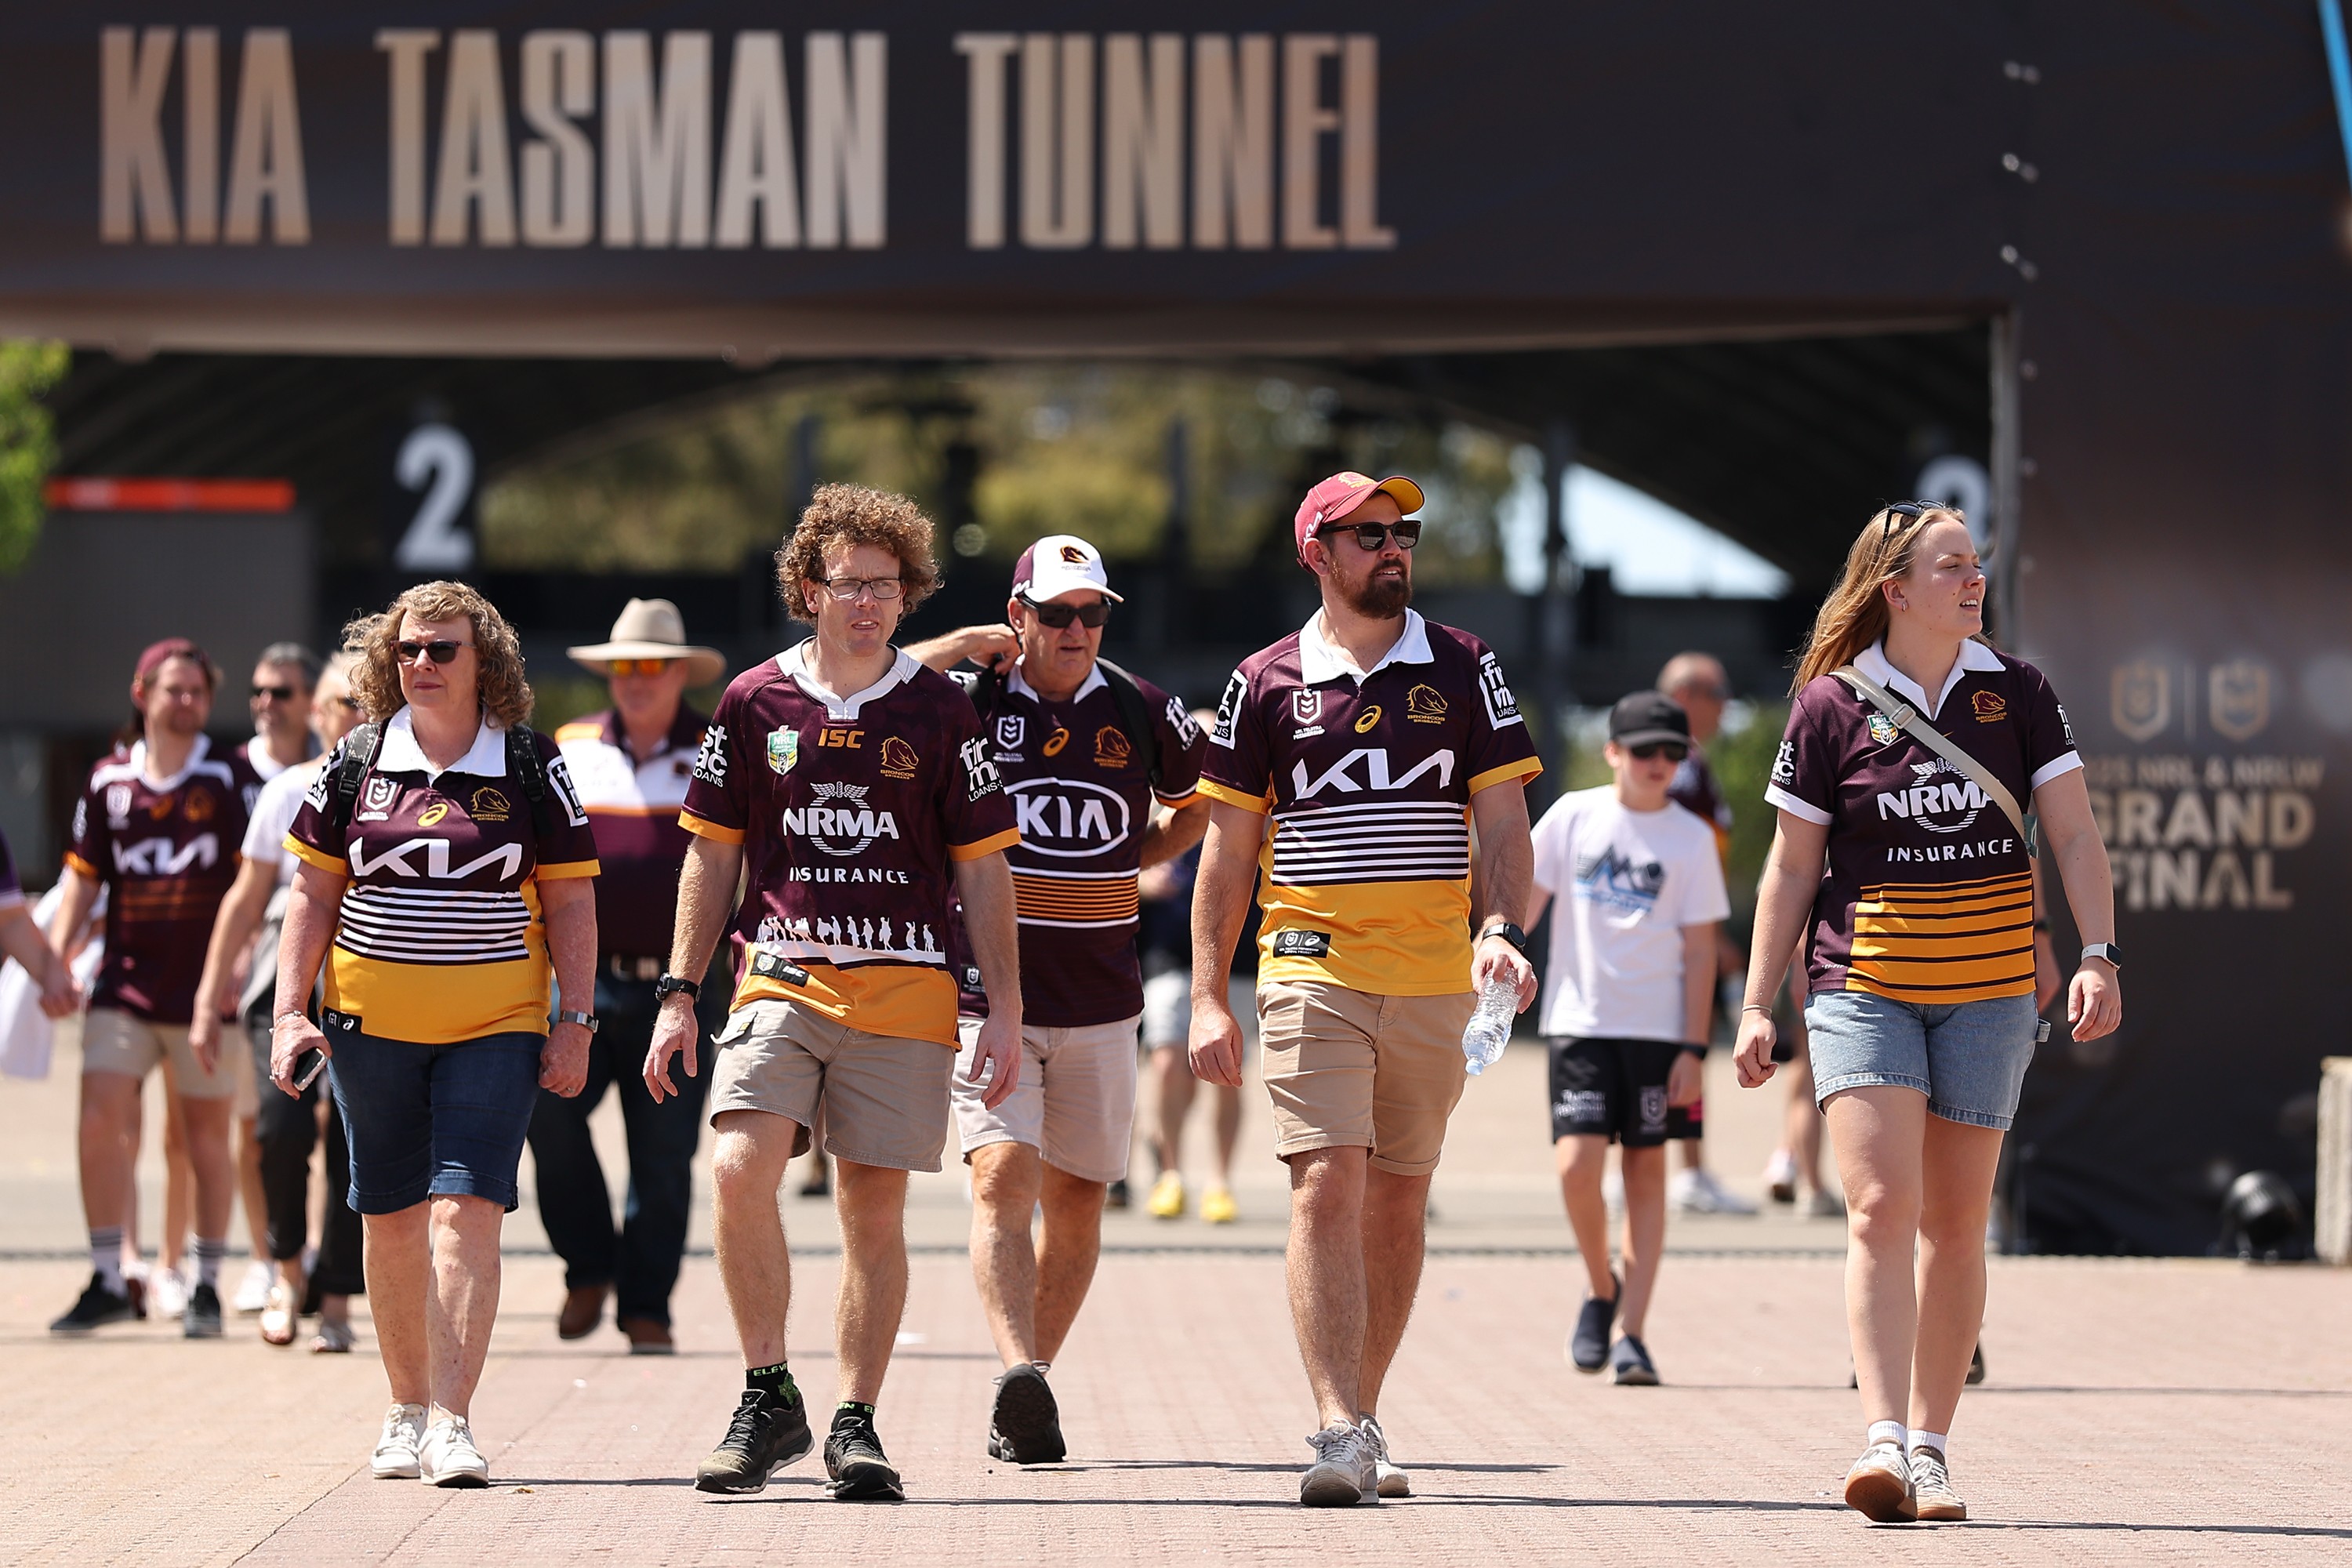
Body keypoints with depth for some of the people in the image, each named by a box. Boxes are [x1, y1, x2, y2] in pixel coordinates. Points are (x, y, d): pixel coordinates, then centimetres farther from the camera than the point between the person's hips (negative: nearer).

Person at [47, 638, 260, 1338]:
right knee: (102, 1121, -7)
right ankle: (108, 1281, 1)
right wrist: (54, 957, 2)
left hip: (205, 987, -3)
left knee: (208, 1134, 4)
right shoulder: (109, 782, 8)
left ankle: (208, 1287, 14)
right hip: (124, 984, 3)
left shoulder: (230, 777, -2)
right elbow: (83, 879, 13)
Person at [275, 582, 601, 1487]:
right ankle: (407, 1412, 24)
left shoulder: (532, 767, 1)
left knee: (467, 1209, -15)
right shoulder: (357, 764, 5)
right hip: (373, 1026, 3)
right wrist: (290, 1012, 1)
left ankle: (452, 1426, -18)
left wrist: (574, 1023, -2)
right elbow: (313, 895, 9)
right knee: (391, 1218, 10)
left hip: (495, 1028, -3)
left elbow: (569, 903, 4)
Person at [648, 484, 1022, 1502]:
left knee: (874, 1207, 1)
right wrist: (680, 993, 8)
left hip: (904, 988, 0)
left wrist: (1005, 1009, 3)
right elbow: (714, 853, 12)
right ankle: (768, 1398, -6)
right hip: (779, 977, 0)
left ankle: (854, 1421, 11)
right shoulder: (755, 702, 6)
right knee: (740, 1170, -18)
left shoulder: (938, 711, 5)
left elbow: (982, 868, 8)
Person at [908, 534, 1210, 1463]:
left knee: (1076, 1200, 8)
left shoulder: (1143, 714, 5)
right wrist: (955, 647, -12)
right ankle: (1020, 1380, -31)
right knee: (1003, 1179, -19)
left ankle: (1029, 1395, 19)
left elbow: (1200, 802, 23)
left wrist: (1134, 860, 9)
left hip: (1099, 1001, 3)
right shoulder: (966, 702, -3)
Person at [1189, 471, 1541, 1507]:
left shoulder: (1464, 670, 7)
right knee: (1327, 1186, -14)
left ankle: (1360, 1419, 18)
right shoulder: (1266, 683, 6)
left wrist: (1502, 931, -13)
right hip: (1312, 968, -2)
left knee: (1398, 1200, 8)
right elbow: (1227, 849, 8)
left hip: (1434, 978, 2)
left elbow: (1502, 820, 5)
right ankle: (1341, 1432, -19)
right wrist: (1207, 997, 2)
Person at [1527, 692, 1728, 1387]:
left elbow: (1700, 949, 2)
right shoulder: (1573, 816, 4)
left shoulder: (1691, 837, 2)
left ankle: (1631, 1333, 2)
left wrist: (1693, 1049, -4)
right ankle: (1601, 1290, 13)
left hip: (1657, 1028, 0)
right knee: (1577, 1163, -12)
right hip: (1579, 1021, 0)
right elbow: (1526, 900, 6)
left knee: (1646, 1172, 0)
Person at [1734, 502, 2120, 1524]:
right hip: (1862, 981, -2)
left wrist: (2098, 957, -10)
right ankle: (1882, 1440, -22)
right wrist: (1757, 1006, 1)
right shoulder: (1832, 707, -2)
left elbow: (2074, 836, 3)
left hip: (1987, 987, 2)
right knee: (1880, 1207, -15)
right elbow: (1791, 869, 4)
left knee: (1955, 1222, 5)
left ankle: (1929, 1445, 12)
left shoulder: (2017, 694, 3)